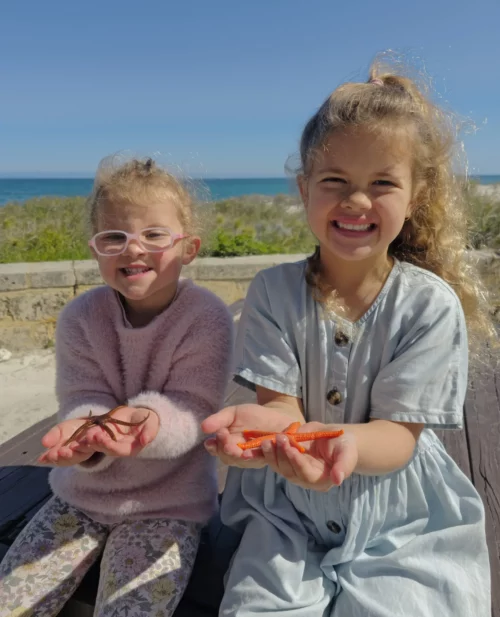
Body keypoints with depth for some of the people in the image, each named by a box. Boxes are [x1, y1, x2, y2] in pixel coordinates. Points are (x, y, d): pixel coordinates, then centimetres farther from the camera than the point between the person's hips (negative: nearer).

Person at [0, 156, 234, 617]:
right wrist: (87, 435, -36)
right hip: (84, 492, 4)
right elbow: (83, 400, -11)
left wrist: (151, 421, -43)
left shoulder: (207, 318, -18)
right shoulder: (80, 318, -8)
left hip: (167, 504, -3)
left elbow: (192, 411, -20)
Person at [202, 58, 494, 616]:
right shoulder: (273, 291, -7)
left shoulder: (430, 304, -11)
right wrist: (275, 424, -37)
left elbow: (401, 433, -13)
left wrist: (344, 441, -38)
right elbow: (282, 403, -11)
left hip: (399, 522, 0)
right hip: (289, 514, 1)